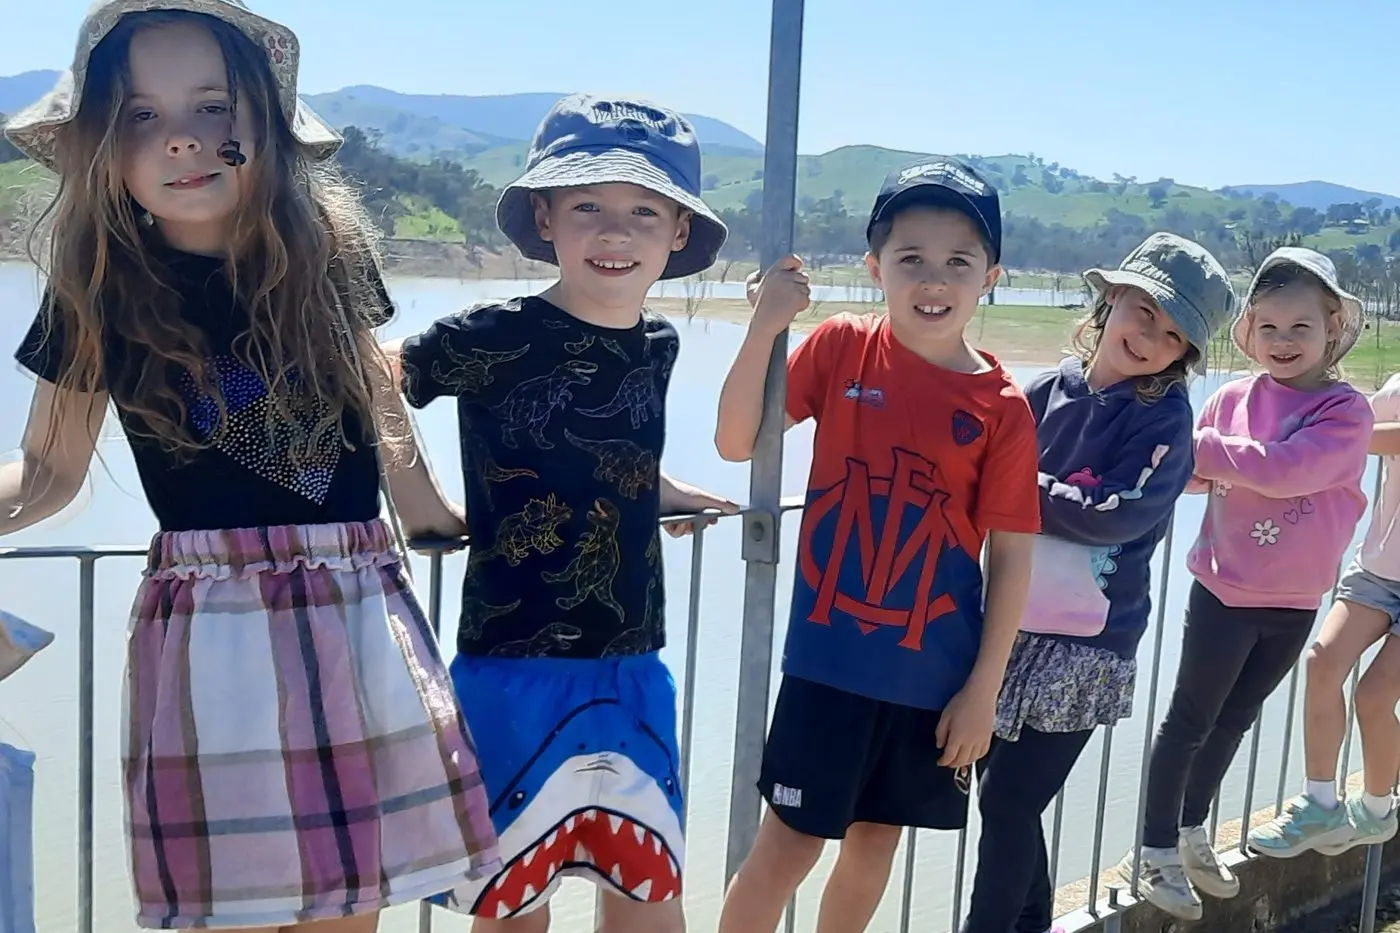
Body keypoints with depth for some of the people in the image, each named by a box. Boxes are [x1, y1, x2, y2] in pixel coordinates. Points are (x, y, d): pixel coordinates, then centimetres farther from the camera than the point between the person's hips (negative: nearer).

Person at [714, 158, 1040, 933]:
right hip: (831, 657, -1)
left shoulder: (1002, 407, -6)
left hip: (935, 672, 2)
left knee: (877, 837, 18)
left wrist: (983, 689, -4)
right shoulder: (841, 348, -6)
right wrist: (765, 327, -22)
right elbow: (735, 443, -10)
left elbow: (1010, 555, -3)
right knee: (788, 843, 4)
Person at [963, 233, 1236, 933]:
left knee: (1008, 803, -1)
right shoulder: (1053, 389, 2)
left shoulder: (1165, 418, -9)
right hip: (1012, 626, 5)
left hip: (1084, 647, -5)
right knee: (1003, 791, 15)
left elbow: (1116, 515, -20)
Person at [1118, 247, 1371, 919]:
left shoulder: (1347, 411, -11)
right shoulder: (1234, 398, -6)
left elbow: (1284, 469, -27)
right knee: (1190, 718, 7)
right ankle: (1154, 850, 20)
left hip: (1294, 603, 2)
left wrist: (1206, 445, -22)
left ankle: (1191, 832, 38)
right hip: (1224, 590, -1)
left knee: (1236, 718, 19)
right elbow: (1190, 474, 0)